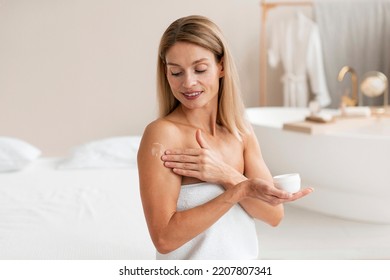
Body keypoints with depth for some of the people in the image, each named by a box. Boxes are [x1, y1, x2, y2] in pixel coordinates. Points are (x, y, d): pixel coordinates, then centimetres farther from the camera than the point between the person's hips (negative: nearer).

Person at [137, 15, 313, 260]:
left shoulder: (242, 131, -2)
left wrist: (225, 174, -21)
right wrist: (240, 190, -28)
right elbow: (164, 238, -22)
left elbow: (274, 215, -7)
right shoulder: (161, 134, -17)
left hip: (245, 258, 4)